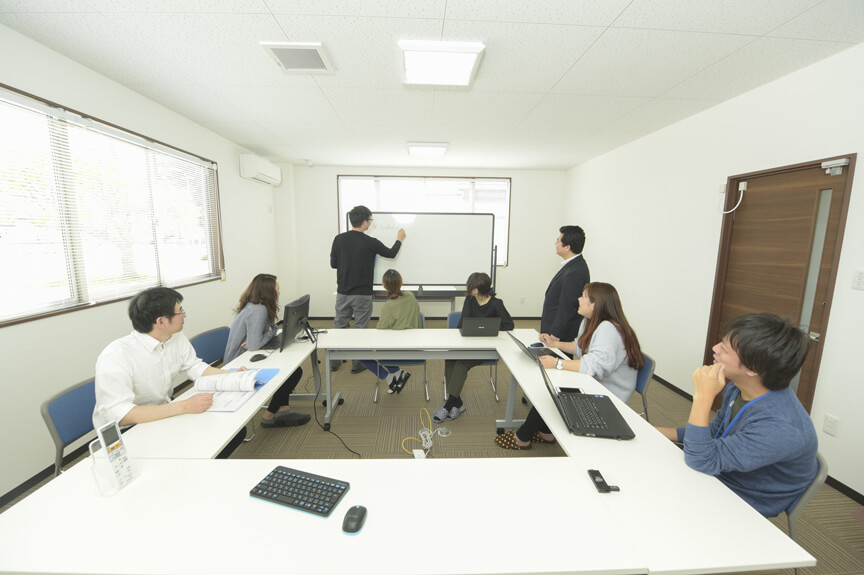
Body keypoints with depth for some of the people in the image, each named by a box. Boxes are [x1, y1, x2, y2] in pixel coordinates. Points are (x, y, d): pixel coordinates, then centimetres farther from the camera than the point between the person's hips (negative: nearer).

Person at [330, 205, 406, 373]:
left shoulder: (339, 239, -2)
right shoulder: (370, 242, -12)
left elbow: (333, 263, 4)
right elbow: (390, 253, 3)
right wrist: (399, 239, 21)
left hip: (343, 292, 4)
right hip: (362, 294, -4)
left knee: (339, 326, 15)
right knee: (360, 328, 8)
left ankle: (334, 362, 25)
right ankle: (357, 364, 17)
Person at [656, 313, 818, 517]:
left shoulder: (781, 429, -37)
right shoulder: (737, 389, -10)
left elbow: (701, 461, -34)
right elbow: (715, 432, 8)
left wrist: (703, 396, -41)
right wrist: (658, 432, 0)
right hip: (720, 474, 7)